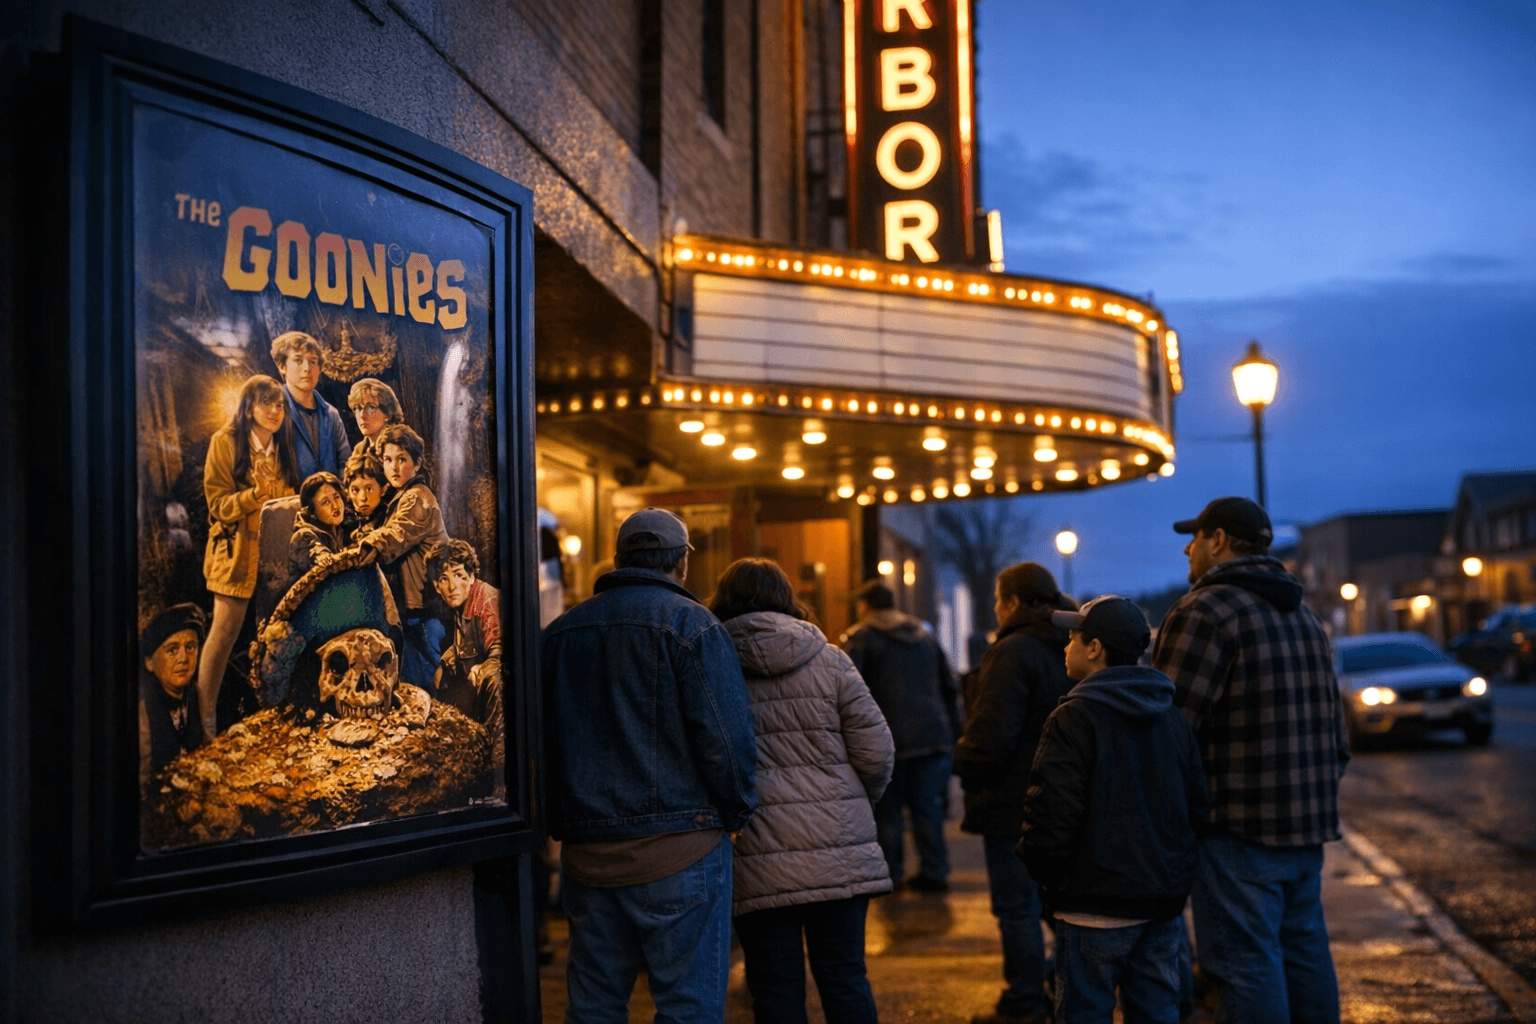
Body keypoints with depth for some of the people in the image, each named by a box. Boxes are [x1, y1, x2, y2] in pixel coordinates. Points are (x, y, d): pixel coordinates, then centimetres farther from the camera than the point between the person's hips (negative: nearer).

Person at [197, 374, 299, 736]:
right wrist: (257, 493, -25)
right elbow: (219, 505, -9)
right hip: (237, 553, -5)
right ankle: (206, 721, -2)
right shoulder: (225, 442, -4)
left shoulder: (283, 446, 12)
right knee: (223, 634, -8)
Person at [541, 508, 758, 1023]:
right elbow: (727, 737, -13)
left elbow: (542, 736, 15)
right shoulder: (691, 624, -7)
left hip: (585, 851, 6)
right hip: (679, 846, -5)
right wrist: (737, 813, 2)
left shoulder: (558, 632, 11)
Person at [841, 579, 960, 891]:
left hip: (889, 738, -5)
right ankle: (934, 872, 9)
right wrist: (952, 733, 23)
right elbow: (949, 687, 22)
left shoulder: (860, 638, 1)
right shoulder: (925, 636, 20)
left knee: (886, 808, 4)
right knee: (928, 806, 9)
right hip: (934, 735, 5)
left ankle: (888, 873, 6)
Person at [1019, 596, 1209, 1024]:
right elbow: (1196, 804, 14)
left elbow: (1053, 812, -18)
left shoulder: (1075, 717, -13)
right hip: (1165, 900, 7)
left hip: (1096, 905, -7)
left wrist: (1044, 871, -3)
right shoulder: (1173, 717, 10)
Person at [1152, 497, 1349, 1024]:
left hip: (1239, 825, -9)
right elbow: (1333, 729, 21)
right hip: (1306, 823, 9)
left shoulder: (1205, 611, -13)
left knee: (1246, 966, -4)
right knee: (1304, 952, 17)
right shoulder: (1302, 614, 17)